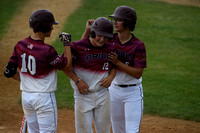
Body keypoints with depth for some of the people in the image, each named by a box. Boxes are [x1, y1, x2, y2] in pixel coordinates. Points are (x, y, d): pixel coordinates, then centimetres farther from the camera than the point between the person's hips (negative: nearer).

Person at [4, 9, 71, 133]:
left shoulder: (20, 45, -2)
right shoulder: (47, 50, -22)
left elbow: (9, 72, 3)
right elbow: (65, 64, -8)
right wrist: (67, 43, 0)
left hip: (25, 96, 7)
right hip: (44, 98, -7)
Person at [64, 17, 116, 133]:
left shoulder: (110, 49, -2)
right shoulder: (77, 47, -16)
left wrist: (111, 77, -6)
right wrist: (77, 80, -15)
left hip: (103, 95, 4)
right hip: (83, 95, -4)